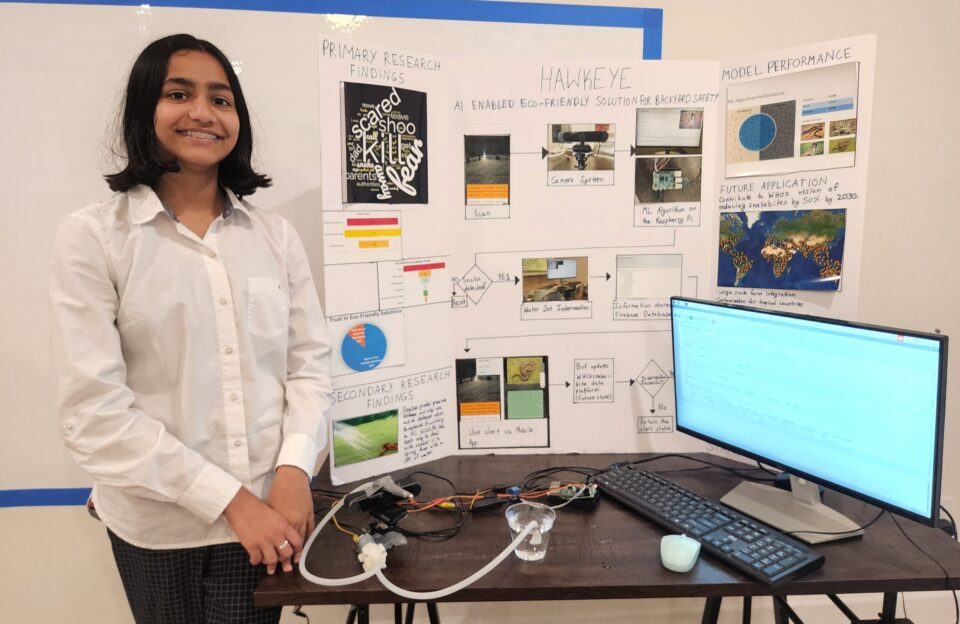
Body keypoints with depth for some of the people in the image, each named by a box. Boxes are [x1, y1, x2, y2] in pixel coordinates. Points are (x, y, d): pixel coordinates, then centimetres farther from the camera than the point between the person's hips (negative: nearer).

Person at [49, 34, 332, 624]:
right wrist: (228, 498, -16)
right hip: (155, 521, -1)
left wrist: (294, 470, -13)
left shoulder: (276, 234, 2)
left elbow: (311, 363, 2)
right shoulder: (92, 237, -7)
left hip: (268, 509, 2)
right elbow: (94, 408, -12)